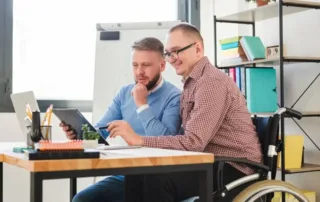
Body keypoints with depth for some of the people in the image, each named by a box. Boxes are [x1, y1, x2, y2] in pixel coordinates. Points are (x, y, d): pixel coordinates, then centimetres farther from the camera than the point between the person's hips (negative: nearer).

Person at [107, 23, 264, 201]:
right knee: (137, 173, -5)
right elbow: (192, 141, 8)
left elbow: (194, 142, -23)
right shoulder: (193, 82, 15)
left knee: (158, 179, -27)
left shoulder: (211, 82, -15)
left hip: (233, 169, -9)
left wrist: (139, 140, -23)